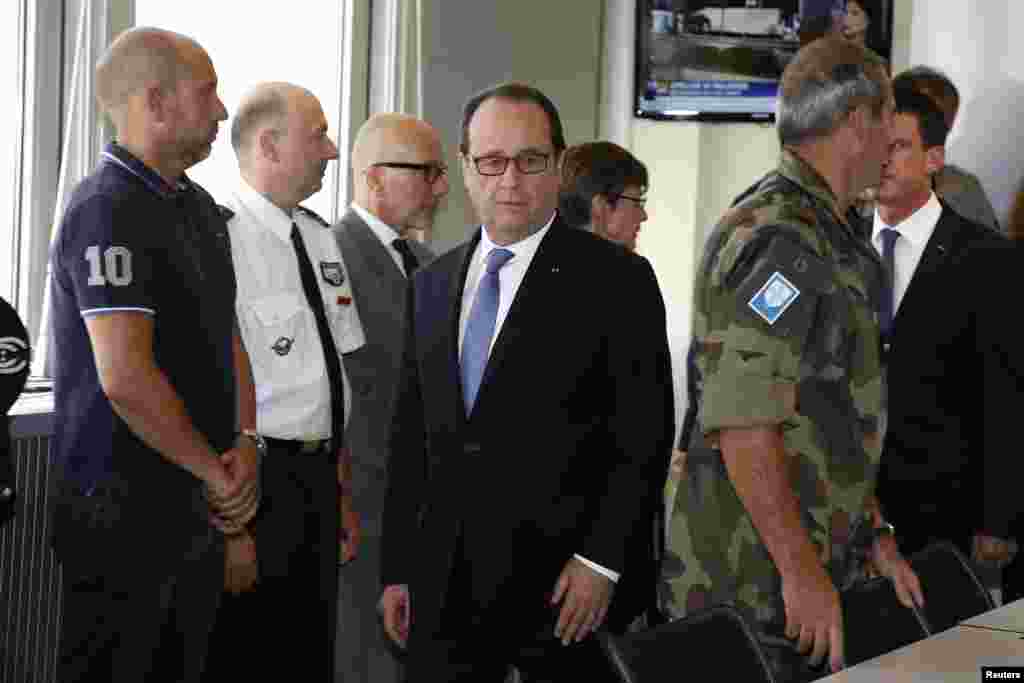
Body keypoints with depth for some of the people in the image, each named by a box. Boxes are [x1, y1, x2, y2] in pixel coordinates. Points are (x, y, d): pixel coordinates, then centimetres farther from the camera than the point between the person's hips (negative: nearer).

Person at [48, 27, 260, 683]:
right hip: (123, 509, -9)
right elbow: (125, 378, -25)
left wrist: (243, 448, 0)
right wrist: (217, 472, -14)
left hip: (198, 506, 9)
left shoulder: (199, 208, 13)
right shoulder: (109, 210, -17)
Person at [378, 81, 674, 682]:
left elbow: (645, 434, -8)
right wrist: (398, 569, 11)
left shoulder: (618, 279, -3)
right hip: (445, 588, 5)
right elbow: (412, 436, 14)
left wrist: (601, 560, -14)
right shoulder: (432, 285, 13)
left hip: (565, 587, -4)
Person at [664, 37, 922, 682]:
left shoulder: (826, 238, 17)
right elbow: (742, 424, -24)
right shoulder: (779, 241, -18)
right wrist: (802, 571, -22)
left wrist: (873, 536, 16)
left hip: (809, 565, 10)